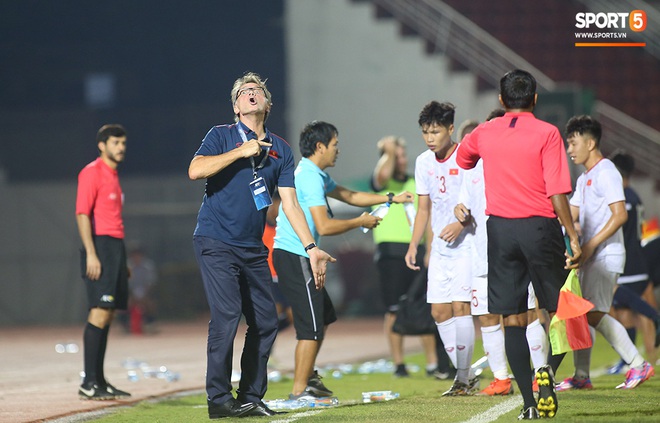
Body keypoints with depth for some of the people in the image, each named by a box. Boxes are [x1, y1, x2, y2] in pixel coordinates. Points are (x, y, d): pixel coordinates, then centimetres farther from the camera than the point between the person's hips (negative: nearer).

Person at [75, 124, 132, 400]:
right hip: (100, 245, -9)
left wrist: (121, 261, 22)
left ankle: (100, 382, 12)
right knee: (100, 312, -15)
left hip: (116, 246, 9)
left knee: (108, 315, 9)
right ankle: (89, 383, -17)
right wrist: (91, 254, -22)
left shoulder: (113, 175, 21)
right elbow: (82, 214, -14)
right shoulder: (92, 172, -7)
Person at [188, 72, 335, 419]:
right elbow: (195, 170, -16)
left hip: (253, 248, 5)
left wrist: (311, 247, 2)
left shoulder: (280, 150, 12)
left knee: (265, 322, 3)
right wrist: (241, 152, -15)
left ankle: (250, 397, 15)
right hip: (216, 243, -5)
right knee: (226, 316, -16)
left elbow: (290, 202, 9)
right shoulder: (222, 136, 1)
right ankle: (218, 399, -11)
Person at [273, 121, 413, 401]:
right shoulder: (310, 178, -17)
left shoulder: (315, 175, 17)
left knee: (323, 317, 20)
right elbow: (324, 226, -23)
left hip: (295, 257, 11)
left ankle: (308, 377, 28)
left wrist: (391, 198, 25)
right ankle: (299, 391, -7)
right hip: (293, 257, -11)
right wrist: (360, 222, -9)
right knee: (311, 325, -9)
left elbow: (349, 196, 29)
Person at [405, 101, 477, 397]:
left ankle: (463, 377, -9)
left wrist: (461, 224, -25)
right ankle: (465, 375, 13)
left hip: (466, 243, -7)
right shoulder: (423, 162, 9)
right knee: (439, 311, 3)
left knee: (460, 306, -14)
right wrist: (413, 245, 10)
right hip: (440, 247, 7)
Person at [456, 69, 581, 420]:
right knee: (554, 308, 11)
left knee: (513, 317, 4)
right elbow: (557, 192, -12)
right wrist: (573, 237, -8)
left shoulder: (484, 133, 6)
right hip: (540, 226, -2)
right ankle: (546, 371, -18)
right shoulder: (547, 134, -6)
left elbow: (462, 158, 28)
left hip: (500, 228, 2)